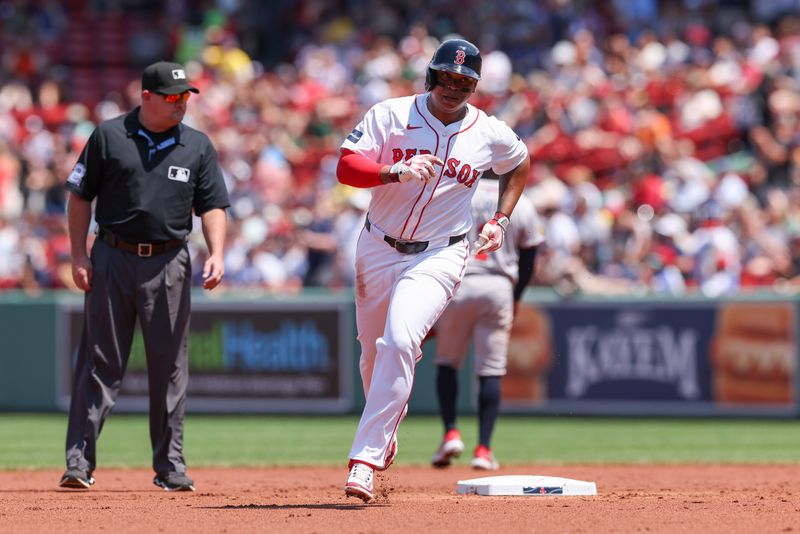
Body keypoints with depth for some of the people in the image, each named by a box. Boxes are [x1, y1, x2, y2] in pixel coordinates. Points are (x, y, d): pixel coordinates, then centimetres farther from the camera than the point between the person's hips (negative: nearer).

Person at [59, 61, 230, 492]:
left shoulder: (198, 146, 8)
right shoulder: (109, 136, 2)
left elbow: (212, 206, 8)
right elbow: (81, 197, 5)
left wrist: (216, 254, -8)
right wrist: (79, 254, -4)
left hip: (169, 265, 2)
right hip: (112, 258, -2)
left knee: (170, 367, 4)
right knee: (99, 363, -2)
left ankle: (169, 465, 10)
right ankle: (79, 461, 0)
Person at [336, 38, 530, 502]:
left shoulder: (491, 134, -1)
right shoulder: (391, 115, -6)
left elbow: (520, 165, 21)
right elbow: (346, 167, -14)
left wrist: (501, 221, 11)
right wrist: (397, 172, -30)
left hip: (438, 256, -2)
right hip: (378, 249, 2)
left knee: (399, 343, -23)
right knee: (374, 351, 13)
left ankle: (366, 461, -24)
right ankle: (385, 432, 44)